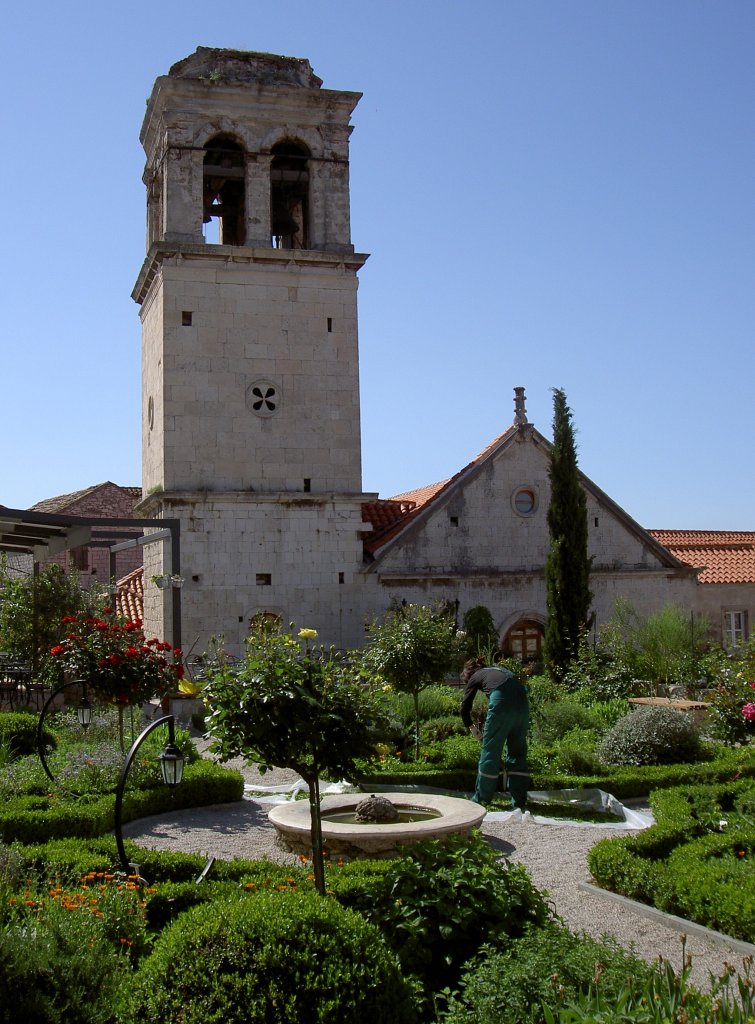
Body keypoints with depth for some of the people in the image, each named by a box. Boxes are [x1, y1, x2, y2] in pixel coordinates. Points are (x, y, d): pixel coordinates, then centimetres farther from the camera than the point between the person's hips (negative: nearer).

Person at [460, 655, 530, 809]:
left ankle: (482, 797, 19)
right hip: (522, 703, 5)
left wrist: (471, 727, 29)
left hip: (502, 704, -5)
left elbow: (465, 708, 13)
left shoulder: (475, 677, 19)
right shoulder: (499, 669, 34)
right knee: (518, 752, 14)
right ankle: (520, 801, 13)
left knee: (490, 751, 9)